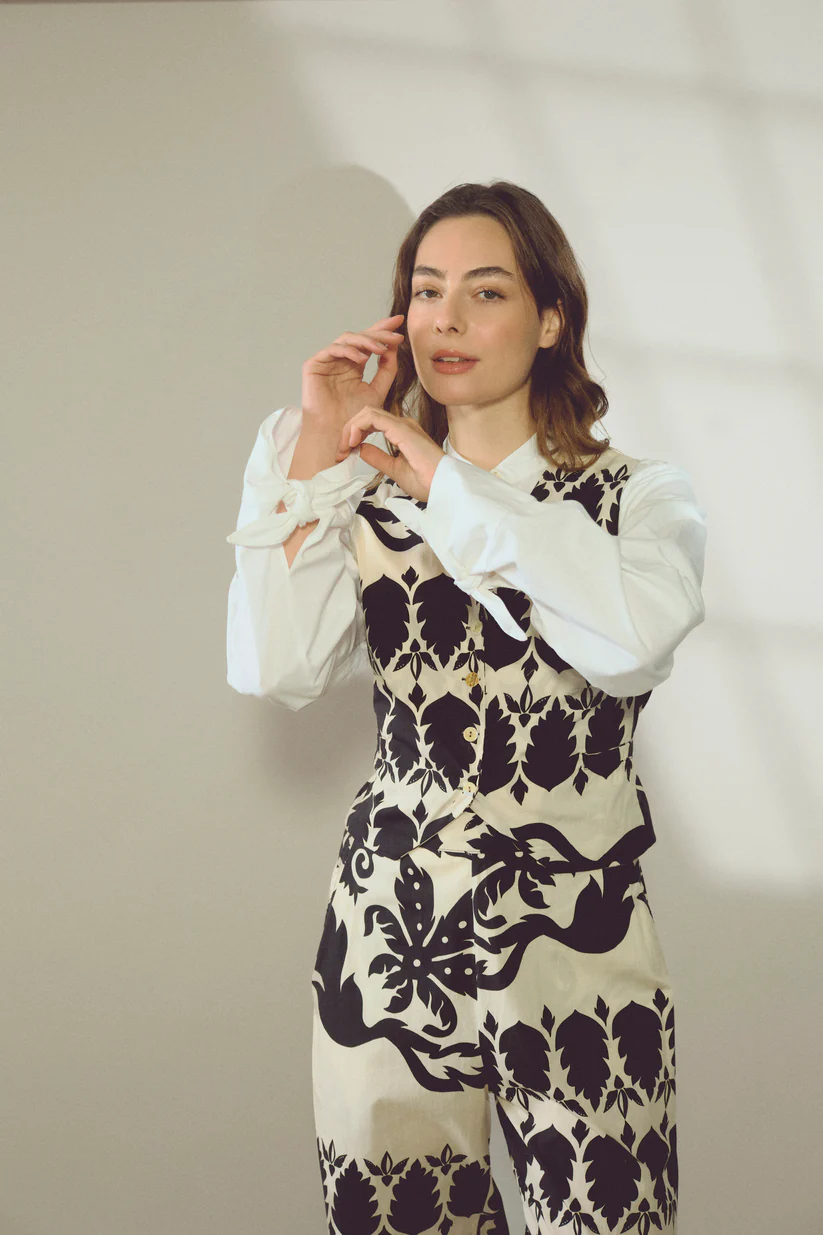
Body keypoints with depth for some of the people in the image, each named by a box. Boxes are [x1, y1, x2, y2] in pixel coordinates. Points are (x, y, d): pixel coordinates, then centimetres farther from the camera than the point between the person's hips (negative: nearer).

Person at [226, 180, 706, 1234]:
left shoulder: (641, 497, 2)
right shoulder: (368, 503, 7)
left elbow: (636, 639, -21)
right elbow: (273, 670, -8)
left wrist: (443, 481, -13)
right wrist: (315, 461, -7)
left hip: (578, 949, -1)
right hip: (388, 946, 2)